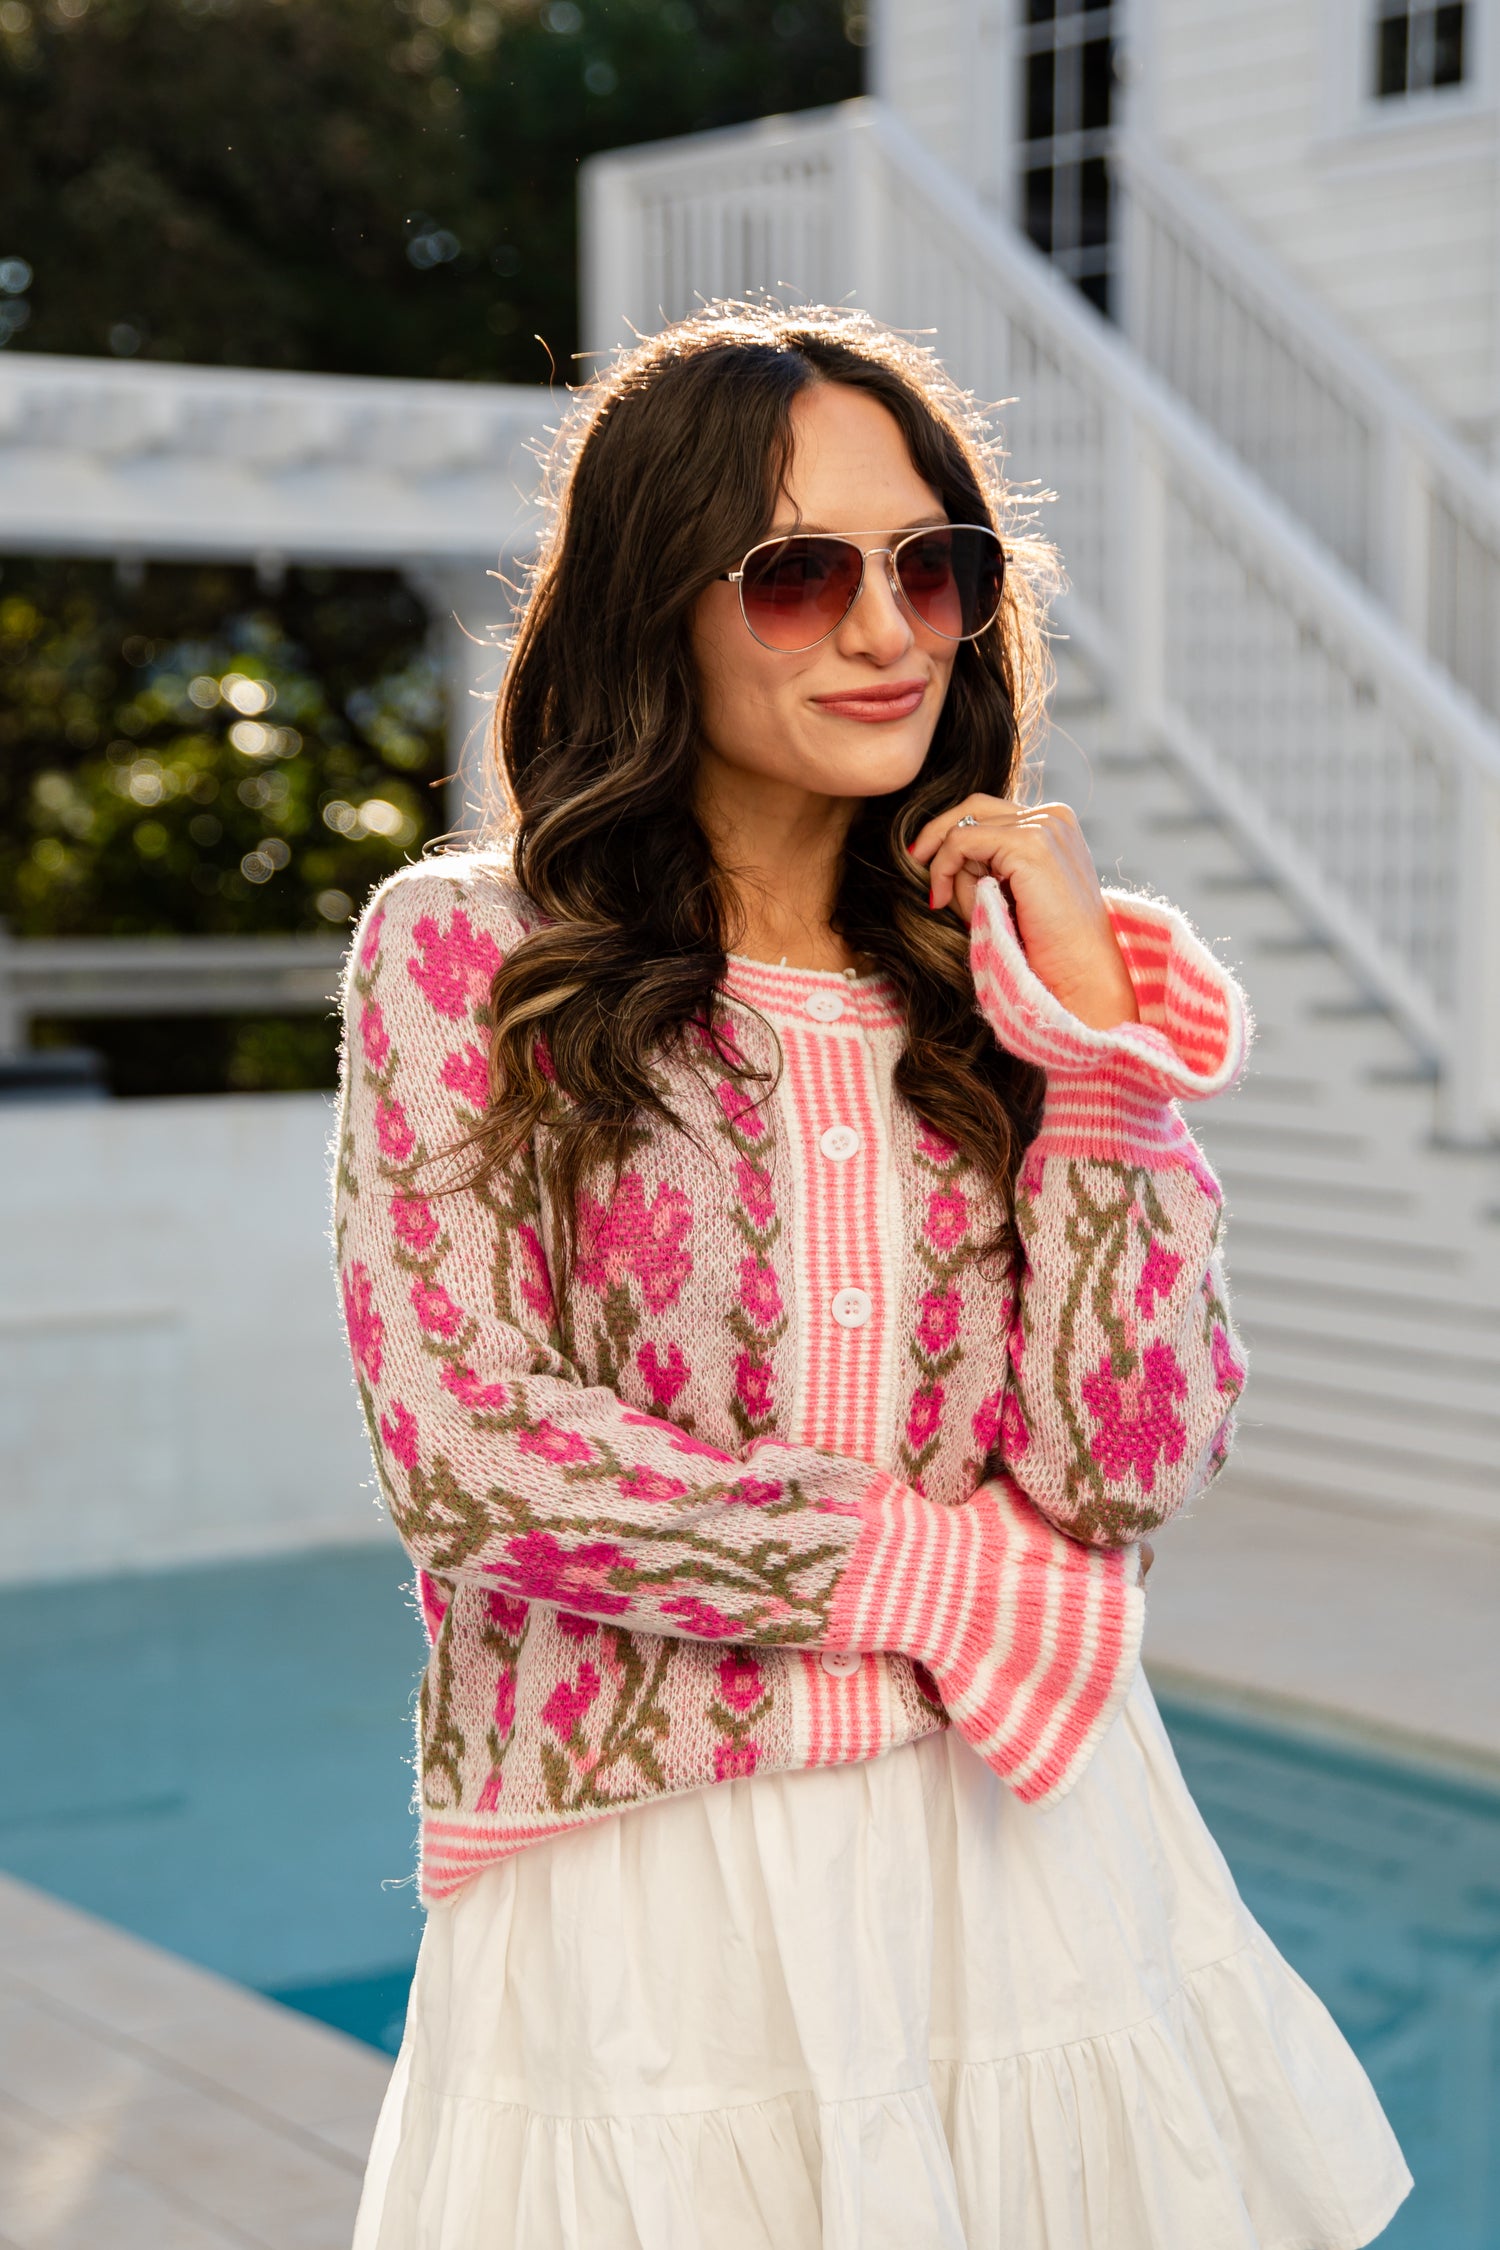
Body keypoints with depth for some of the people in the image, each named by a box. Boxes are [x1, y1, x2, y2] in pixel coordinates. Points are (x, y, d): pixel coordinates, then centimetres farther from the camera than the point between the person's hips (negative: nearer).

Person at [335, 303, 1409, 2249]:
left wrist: (1087, 1009, -11)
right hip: (647, 1892, -2)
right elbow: (464, 1453, -12)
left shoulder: (1004, 974, 5)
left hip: (1021, 1846, 3)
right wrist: (966, 1576, -9)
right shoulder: (461, 953, -3)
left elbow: (1129, 1474, -5)